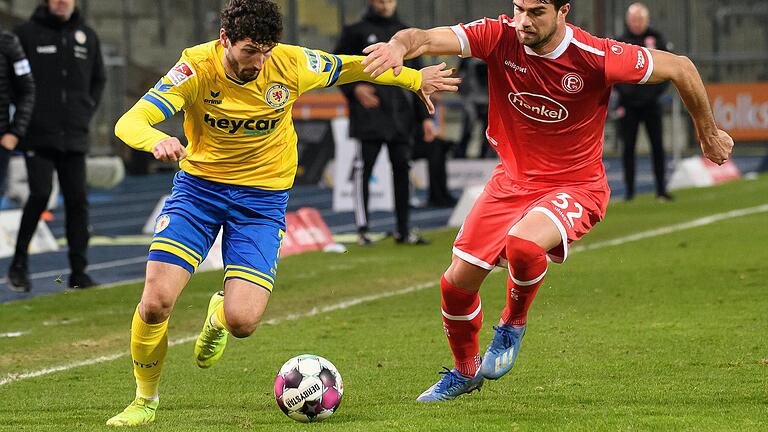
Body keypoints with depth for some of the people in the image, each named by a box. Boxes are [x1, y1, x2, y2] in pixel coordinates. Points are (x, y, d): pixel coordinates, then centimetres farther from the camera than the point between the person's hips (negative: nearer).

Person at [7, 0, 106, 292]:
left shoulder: (87, 37, 11)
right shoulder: (27, 33, -1)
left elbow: (98, 79, 22)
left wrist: (87, 110, 8)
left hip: (74, 136, 4)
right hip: (38, 136, -4)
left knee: (77, 200, 1)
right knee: (40, 194, -15)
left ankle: (79, 271, 6)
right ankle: (19, 264, 0)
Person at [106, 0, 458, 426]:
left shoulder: (292, 64, -13)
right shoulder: (197, 68, -18)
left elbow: (349, 68, 7)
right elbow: (128, 123, -26)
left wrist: (414, 78, 18)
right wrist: (157, 141, -49)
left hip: (262, 198, 0)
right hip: (198, 186, 0)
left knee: (242, 321, -16)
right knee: (155, 301, -16)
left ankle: (219, 315, 25)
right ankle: (145, 399, 11)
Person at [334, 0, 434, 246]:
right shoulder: (356, 32, 4)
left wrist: (424, 117, 12)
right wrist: (354, 88, -15)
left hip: (400, 115, 4)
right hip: (369, 115, -4)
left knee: (402, 169, 3)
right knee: (363, 168, -6)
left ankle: (403, 231, 8)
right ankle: (362, 229, -1)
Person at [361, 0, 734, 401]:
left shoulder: (596, 57, -23)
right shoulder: (500, 37, -16)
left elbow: (681, 68, -9)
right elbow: (428, 38, -30)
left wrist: (708, 133, 5)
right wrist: (399, 45, -54)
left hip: (575, 188, -4)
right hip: (512, 180, 4)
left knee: (522, 243, -35)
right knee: (457, 281, 3)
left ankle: (513, 324, -2)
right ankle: (466, 370, 35)